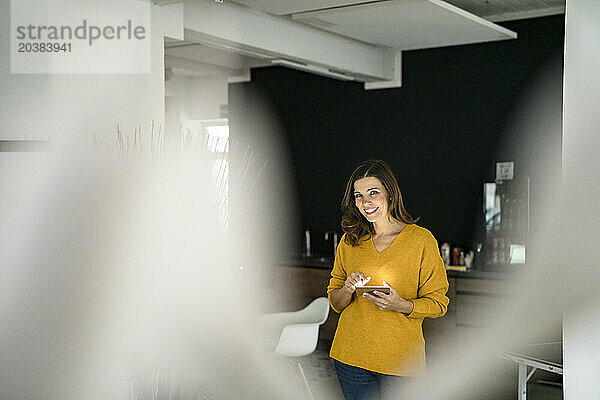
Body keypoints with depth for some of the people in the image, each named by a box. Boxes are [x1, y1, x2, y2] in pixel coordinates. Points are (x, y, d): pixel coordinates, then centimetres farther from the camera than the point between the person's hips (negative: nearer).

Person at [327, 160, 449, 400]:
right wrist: (347, 291, -12)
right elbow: (335, 303, 10)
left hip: (400, 360, -2)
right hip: (351, 355, 3)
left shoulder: (421, 239, -5)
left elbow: (438, 304, -4)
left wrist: (401, 305, -21)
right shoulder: (349, 242, 6)